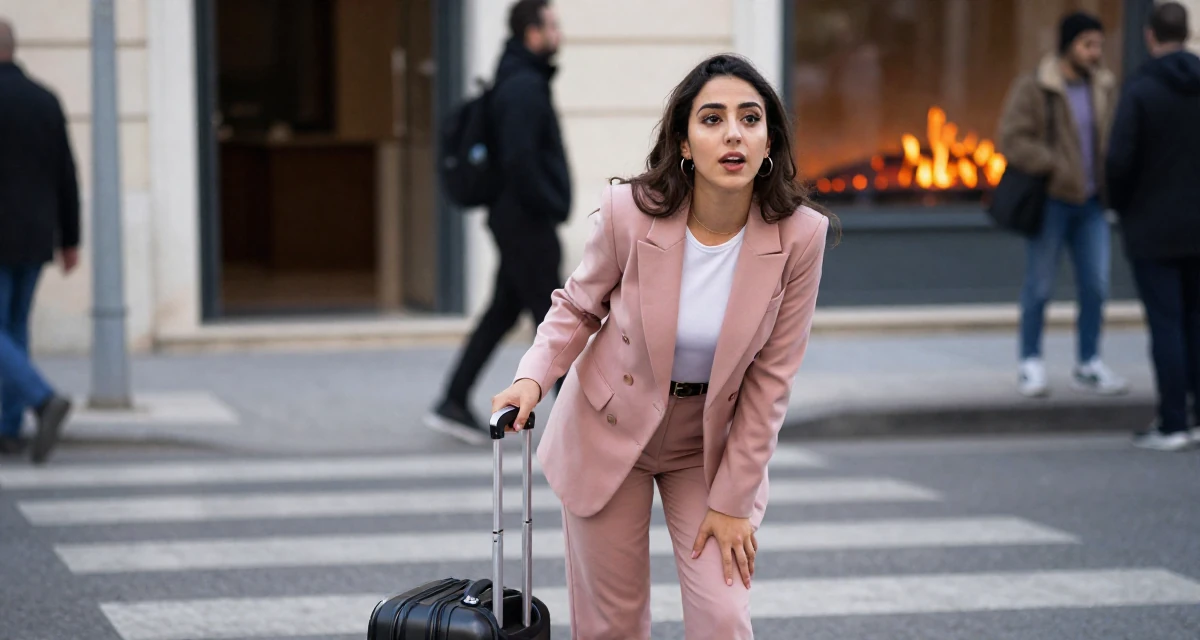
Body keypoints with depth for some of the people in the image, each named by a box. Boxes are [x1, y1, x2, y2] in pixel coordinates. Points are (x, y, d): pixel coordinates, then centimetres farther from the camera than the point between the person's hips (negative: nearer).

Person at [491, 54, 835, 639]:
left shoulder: (799, 236, -19)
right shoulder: (628, 213, -22)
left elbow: (771, 377, -12)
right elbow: (578, 306, -1)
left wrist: (732, 500, -10)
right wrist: (534, 377, -19)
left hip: (710, 445, 1)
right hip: (610, 430, 0)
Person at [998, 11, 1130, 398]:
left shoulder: (1103, 88, 7)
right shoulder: (1033, 89, -9)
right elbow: (1013, 140, -15)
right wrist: (1057, 167, -22)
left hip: (1091, 203, 5)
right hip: (1050, 202, -5)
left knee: (1095, 285, 3)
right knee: (1040, 286, 3)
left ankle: (1088, 365, 14)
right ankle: (1030, 363, 15)